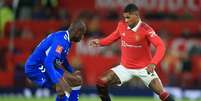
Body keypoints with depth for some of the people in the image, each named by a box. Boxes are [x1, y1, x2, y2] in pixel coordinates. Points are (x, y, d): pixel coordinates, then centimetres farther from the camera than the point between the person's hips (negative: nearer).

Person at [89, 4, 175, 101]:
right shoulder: (122, 25, -7)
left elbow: (160, 46, -29)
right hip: (125, 67, 4)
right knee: (101, 83, -10)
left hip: (144, 68, -4)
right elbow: (115, 36, 16)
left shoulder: (146, 30, -22)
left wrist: (153, 63, -41)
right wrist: (100, 42, 3)